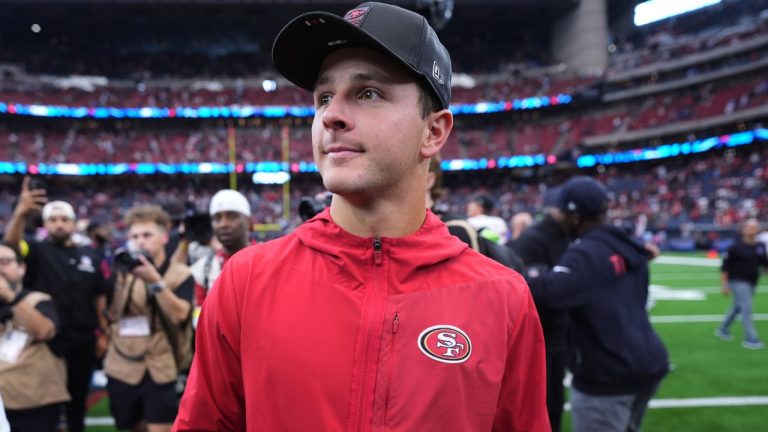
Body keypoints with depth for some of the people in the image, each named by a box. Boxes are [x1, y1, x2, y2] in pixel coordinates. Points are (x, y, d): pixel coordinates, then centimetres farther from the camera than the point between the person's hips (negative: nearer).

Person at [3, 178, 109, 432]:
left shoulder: (88, 257, 8)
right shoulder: (38, 252, -2)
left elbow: (99, 297, 11)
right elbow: (11, 242, -24)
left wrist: (102, 332, 7)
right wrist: (20, 213, -43)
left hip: (83, 340, 3)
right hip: (48, 340, -3)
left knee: (78, 396, 16)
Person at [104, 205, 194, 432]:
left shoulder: (180, 274, -4)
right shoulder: (123, 272, 8)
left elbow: (179, 314, -18)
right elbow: (110, 313, -2)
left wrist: (156, 281, -25)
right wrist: (119, 278, -14)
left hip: (161, 368, -4)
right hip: (122, 365, 4)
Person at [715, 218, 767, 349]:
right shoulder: (736, 247, -11)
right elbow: (725, 267, -9)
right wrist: (725, 284, -11)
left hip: (752, 283, 7)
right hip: (738, 282, -7)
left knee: (738, 307, 18)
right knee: (746, 308, -12)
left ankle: (723, 329, 35)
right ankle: (750, 339, -9)